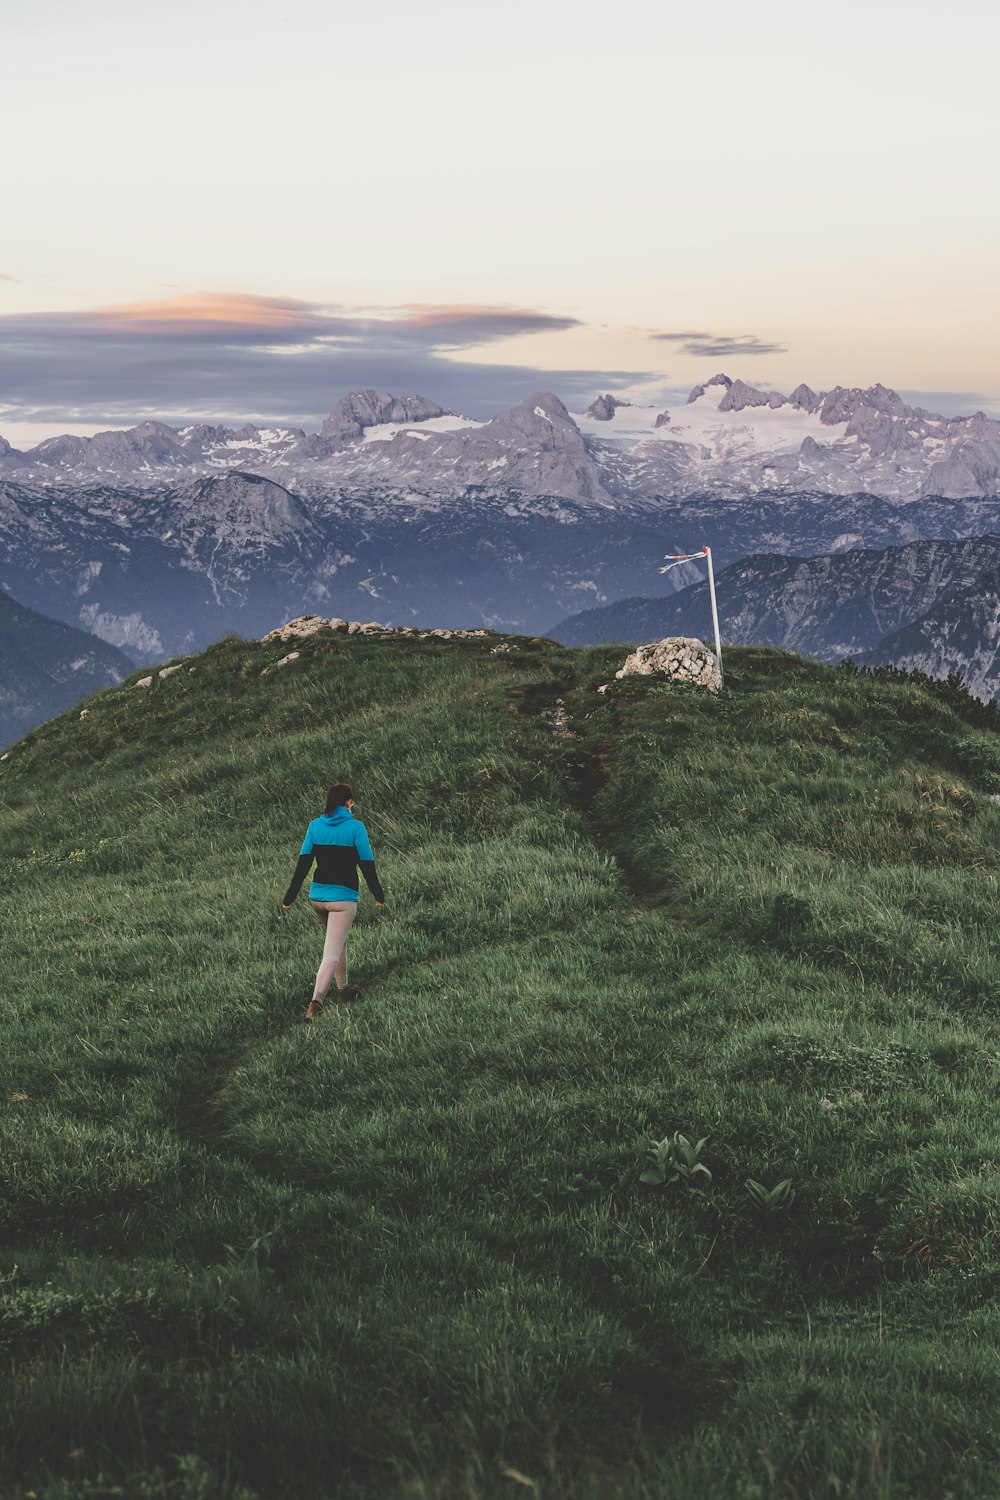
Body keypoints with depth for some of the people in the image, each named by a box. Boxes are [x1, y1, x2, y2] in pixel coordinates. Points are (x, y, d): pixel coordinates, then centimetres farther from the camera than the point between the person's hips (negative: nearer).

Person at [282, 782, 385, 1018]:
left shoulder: (315, 826, 4)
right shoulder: (355, 827, -7)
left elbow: (303, 863, 2)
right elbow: (367, 865, -5)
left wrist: (290, 897, 5)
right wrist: (379, 896, 7)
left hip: (317, 896, 5)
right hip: (343, 897, -5)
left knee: (338, 940, 27)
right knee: (332, 953, -8)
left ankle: (343, 990, 37)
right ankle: (316, 1001, -23)